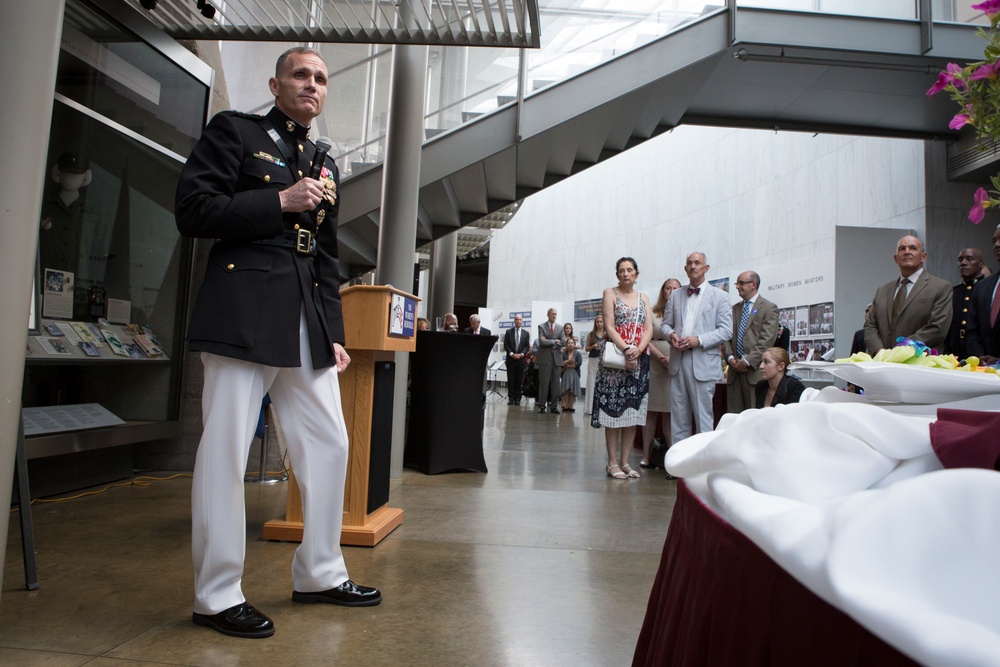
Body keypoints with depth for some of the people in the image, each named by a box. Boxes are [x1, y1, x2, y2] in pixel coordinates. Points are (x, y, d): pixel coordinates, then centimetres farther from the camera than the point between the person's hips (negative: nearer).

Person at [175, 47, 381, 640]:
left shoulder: (325, 164, 22)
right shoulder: (234, 131, 7)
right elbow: (193, 211, -5)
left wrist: (335, 334, 13)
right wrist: (281, 201, -10)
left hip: (308, 322, 7)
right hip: (244, 312, -6)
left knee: (329, 445, 7)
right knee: (226, 450, -3)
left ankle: (320, 573, 23)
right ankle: (218, 595, 13)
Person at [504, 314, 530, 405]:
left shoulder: (525, 333, 8)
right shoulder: (508, 332, 5)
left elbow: (527, 346, 4)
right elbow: (506, 345, 0)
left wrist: (521, 354, -10)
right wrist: (512, 354, -11)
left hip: (521, 359, 1)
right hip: (510, 359, -1)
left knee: (519, 380, 2)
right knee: (511, 379, 0)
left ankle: (517, 398, 6)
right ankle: (511, 398, 4)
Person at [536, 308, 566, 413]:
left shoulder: (560, 328, 12)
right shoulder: (541, 327, 2)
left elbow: (564, 342, 0)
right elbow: (542, 342, -10)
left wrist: (549, 342, -5)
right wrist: (555, 341, -6)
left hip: (556, 358, 3)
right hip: (545, 358, -3)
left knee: (555, 383, 3)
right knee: (544, 383, -1)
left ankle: (553, 406, 8)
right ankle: (542, 405, 5)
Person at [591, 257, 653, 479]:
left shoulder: (643, 298, 15)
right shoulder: (610, 293, 3)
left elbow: (649, 329, 5)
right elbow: (610, 327, -7)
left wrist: (638, 350, -13)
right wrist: (626, 349, -20)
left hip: (639, 360, 4)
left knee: (633, 411, 5)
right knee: (613, 410, -3)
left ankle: (625, 461, 12)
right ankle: (612, 462, 4)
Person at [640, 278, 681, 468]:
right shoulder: (653, 314, 8)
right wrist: (661, 357, -14)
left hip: (676, 366, 0)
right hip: (654, 365, 0)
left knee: (670, 413, 1)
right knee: (651, 411, 2)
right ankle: (646, 455, 6)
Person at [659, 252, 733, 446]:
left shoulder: (719, 296, 3)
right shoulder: (675, 296, 14)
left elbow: (726, 331, -4)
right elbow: (665, 324, 17)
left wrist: (699, 340, -16)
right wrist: (671, 334, -6)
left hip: (703, 363, -4)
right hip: (678, 362, 4)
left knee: (703, 416, 0)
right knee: (678, 416, 8)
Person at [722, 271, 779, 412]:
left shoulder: (769, 308, 1)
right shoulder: (734, 309, 19)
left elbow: (767, 341, -8)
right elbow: (726, 337, 13)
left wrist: (747, 361, -14)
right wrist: (730, 358, -4)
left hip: (755, 370, -5)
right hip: (734, 369, 5)